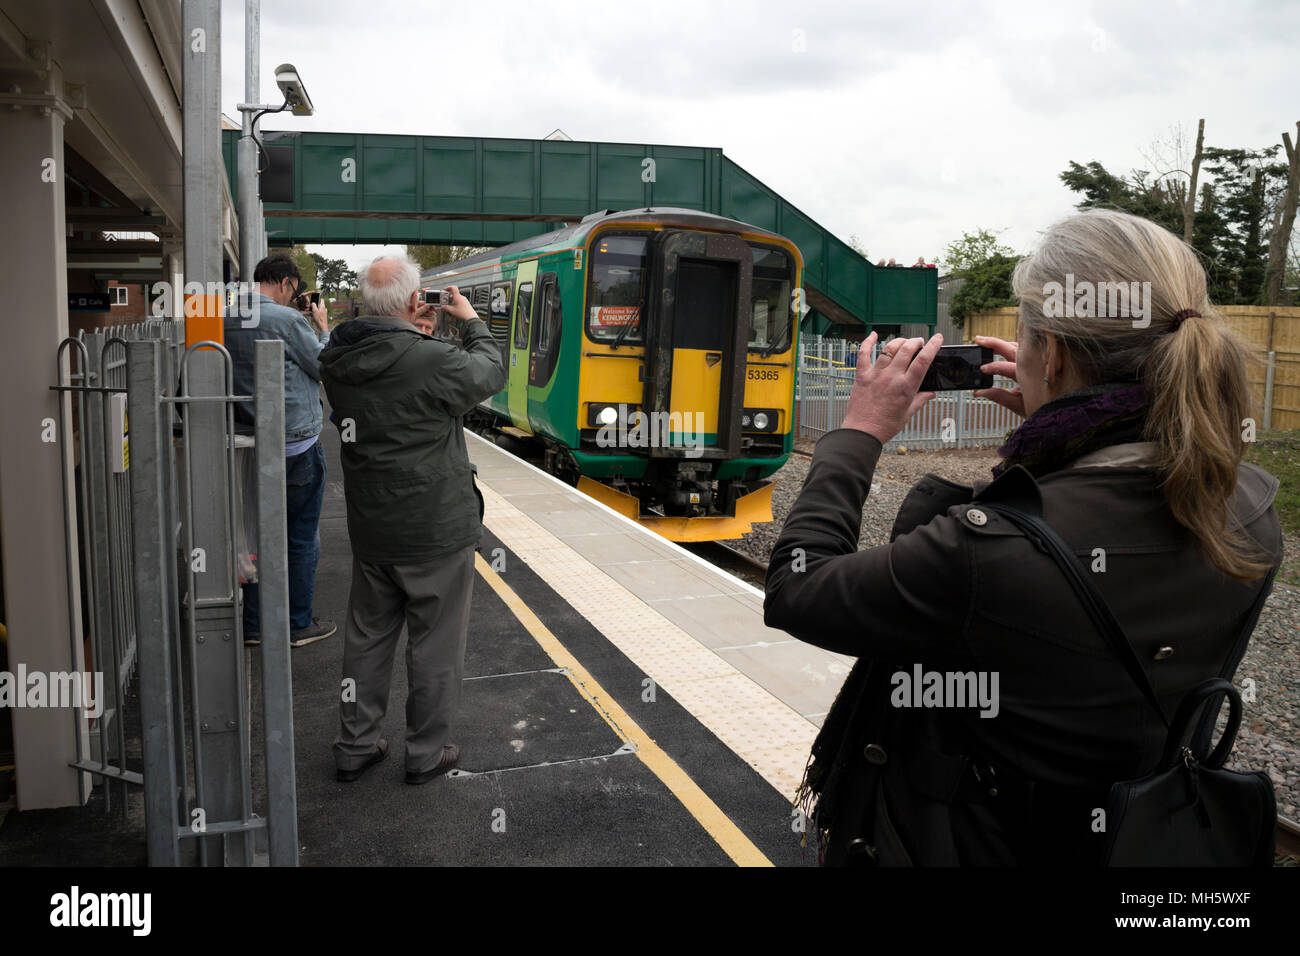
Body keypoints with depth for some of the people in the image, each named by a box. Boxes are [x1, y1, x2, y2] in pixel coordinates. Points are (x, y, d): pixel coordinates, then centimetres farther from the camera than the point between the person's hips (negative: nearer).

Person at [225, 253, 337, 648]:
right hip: (295, 447, -6)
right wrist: (323, 328, 9)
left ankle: (253, 623, 22)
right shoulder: (287, 319, -16)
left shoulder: (226, 321, 4)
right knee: (302, 538, 6)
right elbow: (325, 368, -5)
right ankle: (298, 624, 16)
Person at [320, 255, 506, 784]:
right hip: (437, 532, -6)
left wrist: (412, 330, 11)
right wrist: (471, 321, 10)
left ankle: (355, 746, 32)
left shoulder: (336, 362, -4)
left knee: (367, 636, 19)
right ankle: (428, 752, 22)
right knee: (435, 642, 9)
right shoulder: (433, 362, -23)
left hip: (370, 531, 6)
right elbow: (490, 371, -5)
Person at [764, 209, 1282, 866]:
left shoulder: (986, 551, -35)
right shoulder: (1252, 513, -14)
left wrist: (860, 433, -11)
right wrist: (1049, 421, 3)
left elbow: (794, 591, -20)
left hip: (962, 846, -6)